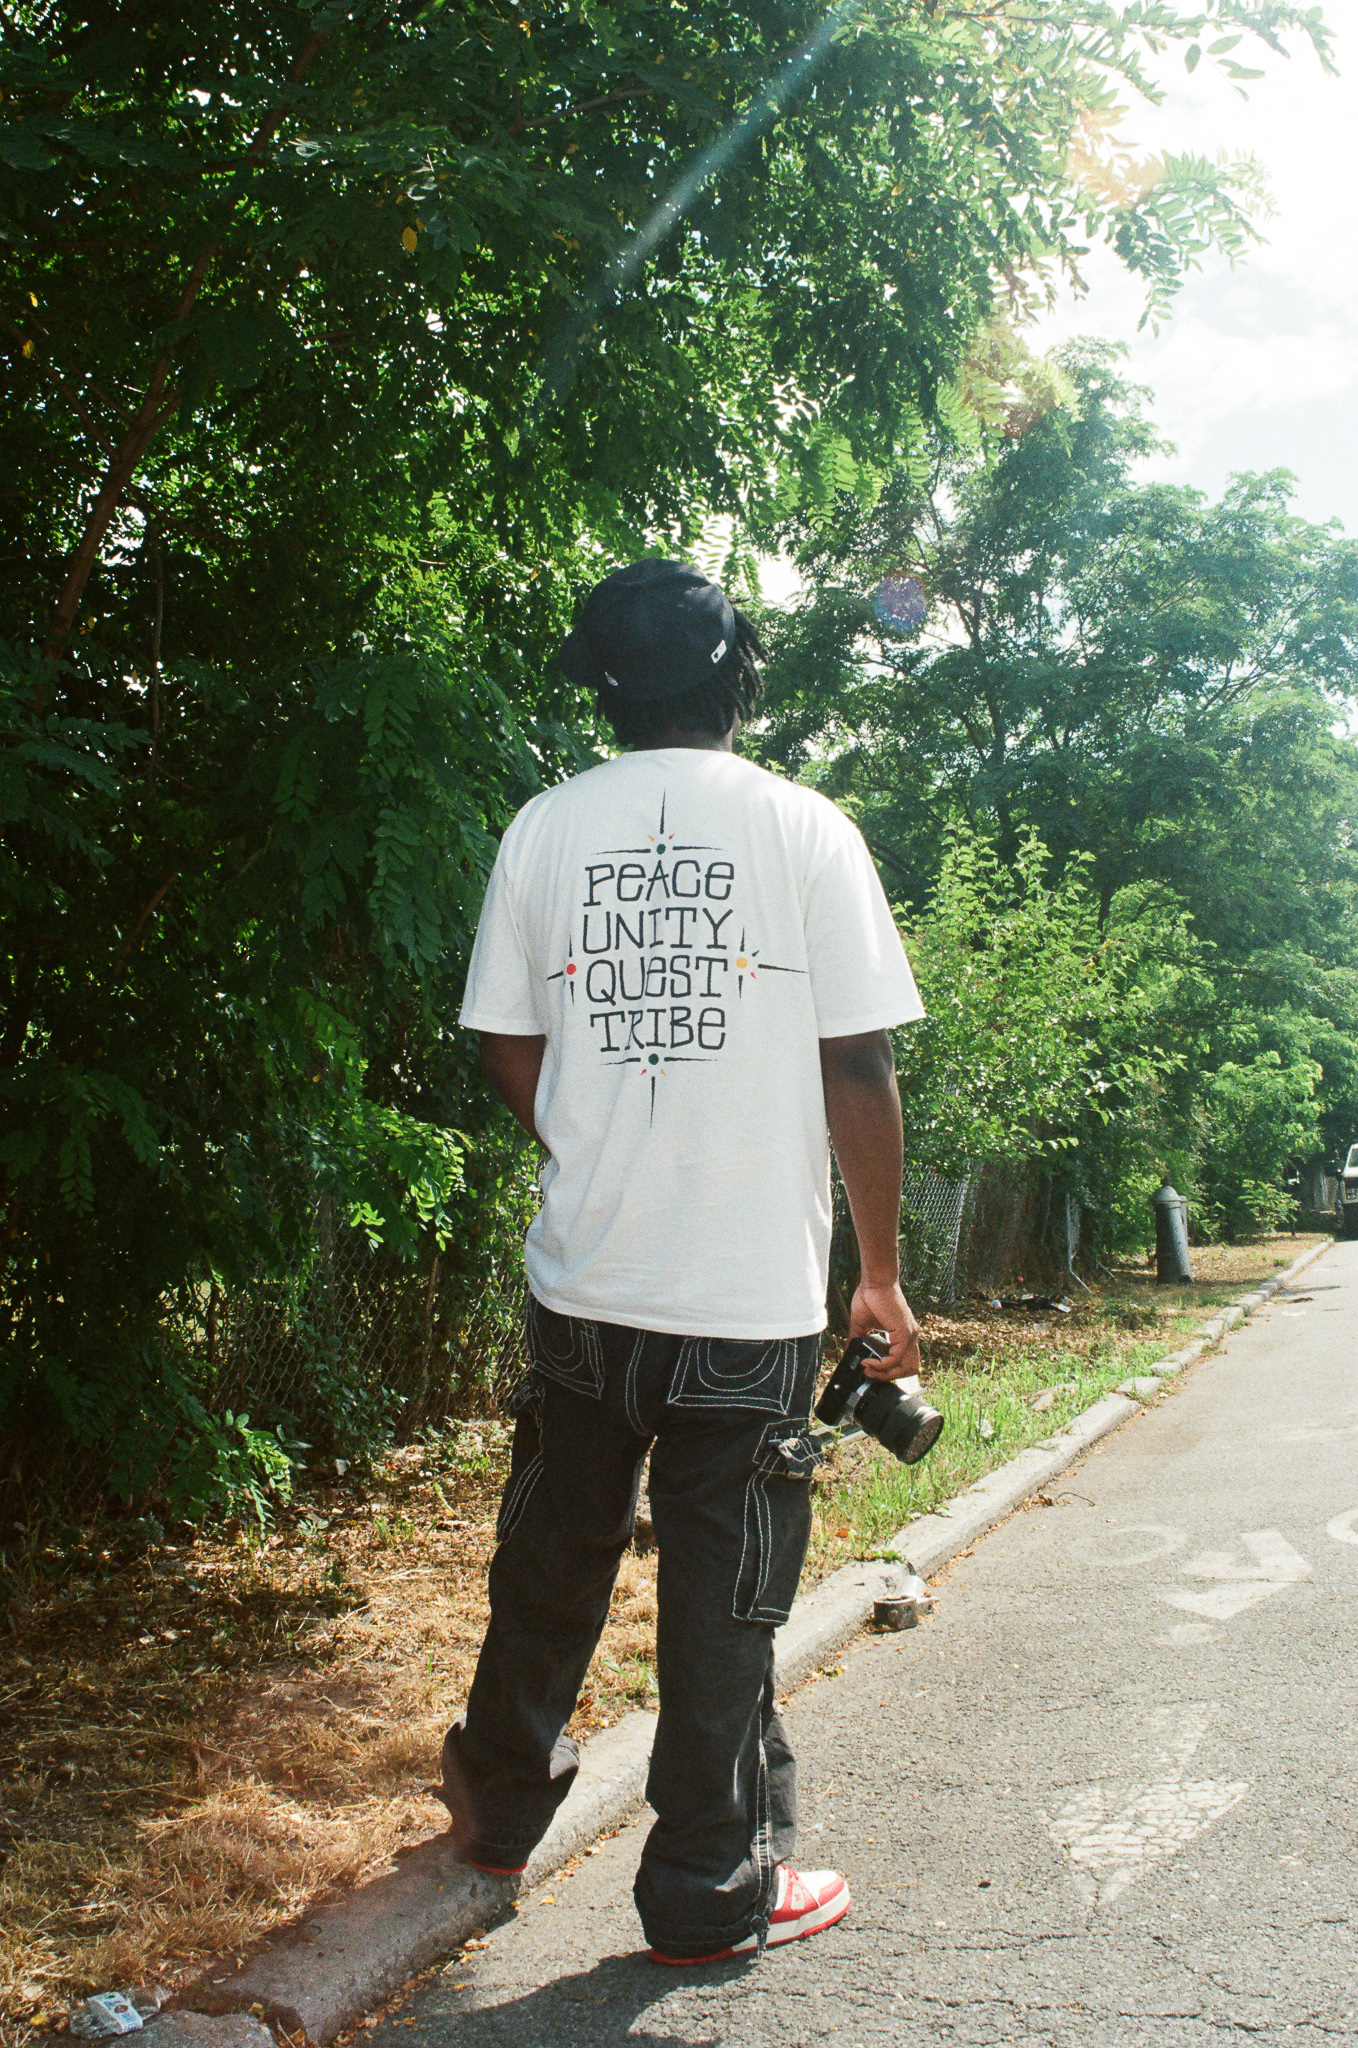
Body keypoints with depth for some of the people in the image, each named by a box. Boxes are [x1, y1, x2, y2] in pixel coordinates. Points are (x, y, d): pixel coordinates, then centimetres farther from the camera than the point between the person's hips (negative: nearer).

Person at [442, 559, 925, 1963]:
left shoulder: (545, 828, 2)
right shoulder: (805, 830, -5)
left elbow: (507, 1052, 6)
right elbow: (858, 1070, -7)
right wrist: (883, 1277, 1)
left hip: (584, 1279, 3)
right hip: (756, 1293, -3)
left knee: (553, 1552, 20)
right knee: (724, 1591, 8)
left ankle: (504, 1797, 40)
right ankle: (712, 1890, 21)